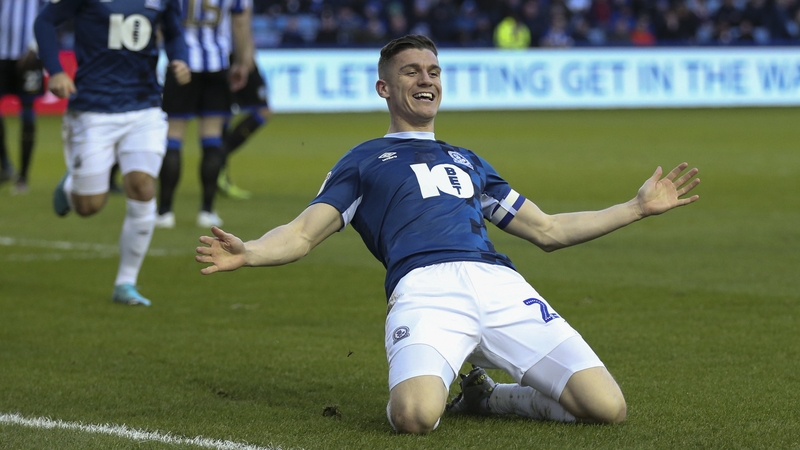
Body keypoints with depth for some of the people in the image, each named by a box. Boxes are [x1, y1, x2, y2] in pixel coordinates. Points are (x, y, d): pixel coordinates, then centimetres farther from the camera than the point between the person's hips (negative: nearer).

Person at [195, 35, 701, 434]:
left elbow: (547, 230, 38)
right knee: (415, 416, -35)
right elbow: (303, 233, 12)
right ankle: (434, 391, 2)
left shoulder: (468, 160, 36)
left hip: (502, 285, 4)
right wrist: (248, 252, -11)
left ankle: (486, 396, 11)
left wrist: (639, 207, 35)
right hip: (425, 288, -4)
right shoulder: (364, 161, 25)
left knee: (608, 407, -13)